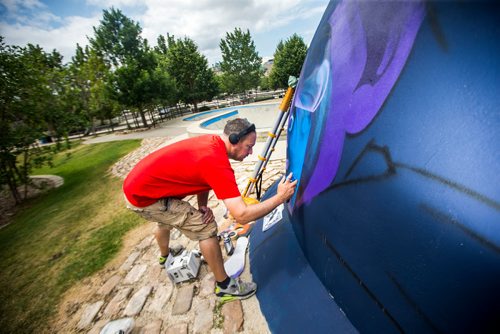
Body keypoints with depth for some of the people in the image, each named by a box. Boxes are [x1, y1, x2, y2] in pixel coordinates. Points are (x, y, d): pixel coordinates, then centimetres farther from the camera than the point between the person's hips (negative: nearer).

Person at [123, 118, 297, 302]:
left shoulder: (211, 142, -4)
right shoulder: (217, 162, -30)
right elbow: (242, 215, -33)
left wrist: (202, 205, -4)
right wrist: (280, 197, -23)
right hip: (143, 196, -9)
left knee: (165, 219, 35)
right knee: (206, 227, -11)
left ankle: (165, 257, 66)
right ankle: (224, 286, 10)